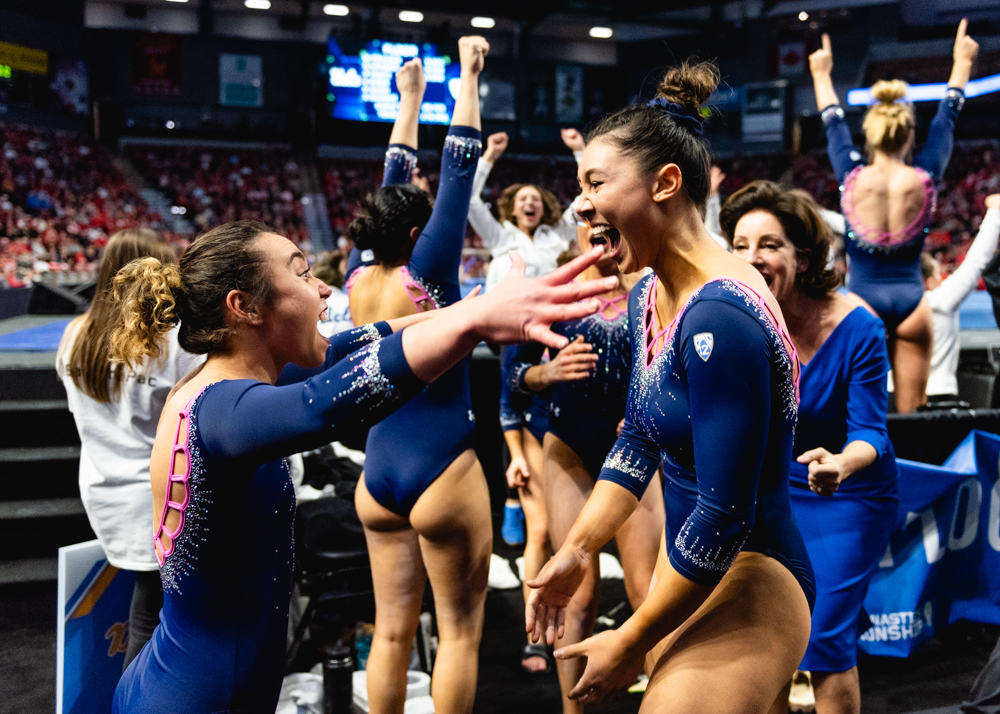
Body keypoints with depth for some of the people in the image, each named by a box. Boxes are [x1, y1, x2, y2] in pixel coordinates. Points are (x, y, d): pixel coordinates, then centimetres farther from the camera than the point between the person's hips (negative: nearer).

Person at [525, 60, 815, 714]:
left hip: (747, 583, -9)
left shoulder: (719, 319, -26)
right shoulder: (649, 297, 4)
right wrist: (577, 551, 8)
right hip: (689, 561, 9)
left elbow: (725, 514, -24)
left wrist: (630, 645, -14)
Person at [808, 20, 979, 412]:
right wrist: (962, 63, 24)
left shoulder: (853, 178, -6)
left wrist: (821, 75, 27)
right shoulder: (924, 180, -5)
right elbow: (947, 119, 10)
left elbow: (833, 123, 11)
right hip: (910, 301, 1)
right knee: (912, 414, 6)